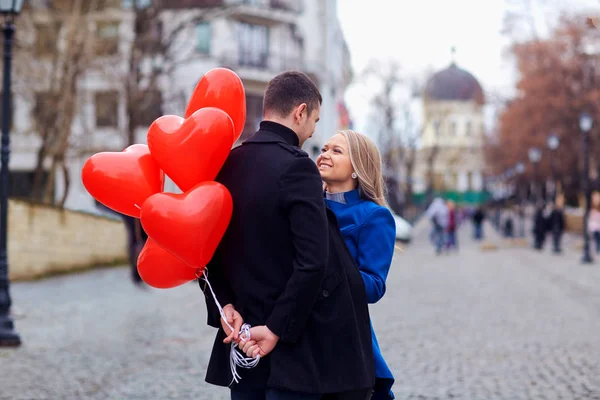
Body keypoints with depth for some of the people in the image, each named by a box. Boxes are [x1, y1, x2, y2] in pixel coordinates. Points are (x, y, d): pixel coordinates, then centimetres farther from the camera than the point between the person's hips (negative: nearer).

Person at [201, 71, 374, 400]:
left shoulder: (226, 166, 5)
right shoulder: (296, 167, -16)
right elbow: (312, 262, -23)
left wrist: (224, 305, 0)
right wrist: (277, 329, -16)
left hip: (242, 339, 7)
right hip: (293, 347, -7)